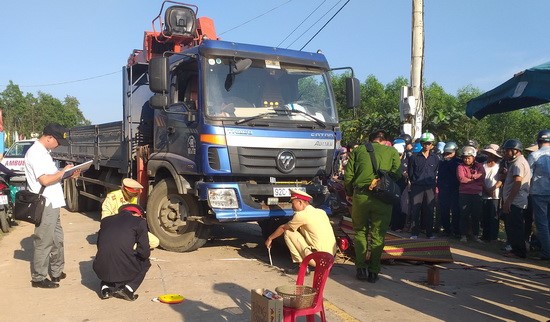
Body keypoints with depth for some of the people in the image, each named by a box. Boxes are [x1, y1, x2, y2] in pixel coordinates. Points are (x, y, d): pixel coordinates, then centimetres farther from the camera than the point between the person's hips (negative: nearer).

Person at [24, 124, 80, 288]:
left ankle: (57, 272, 30)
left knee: (57, 239, 18)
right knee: (44, 243, 0)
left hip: (52, 204, 10)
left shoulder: (43, 152, 14)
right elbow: (45, 180, -24)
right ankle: (38, 278, 12)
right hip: (45, 206, -10)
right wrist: (63, 171, -11)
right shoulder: (35, 153, -16)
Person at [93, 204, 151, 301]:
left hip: (101, 270, 4)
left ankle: (106, 286, 14)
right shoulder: (139, 221, 3)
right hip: (123, 270, -4)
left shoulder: (106, 220, 17)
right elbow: (144, 253, 0)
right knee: (145, 263, 27)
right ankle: (129, 287, 6)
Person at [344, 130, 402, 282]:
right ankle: (373, 271, 11)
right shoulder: (391, 151, 10)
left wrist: (349, 193, 19)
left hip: (360, 195, 1)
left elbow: (348, 175, 6)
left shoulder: (358, 150, 12)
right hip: (382, 197, -1)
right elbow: (397, 173, -1)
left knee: (360, 231, 16)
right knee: (377, 235, 9)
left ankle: (361, 268, 13)